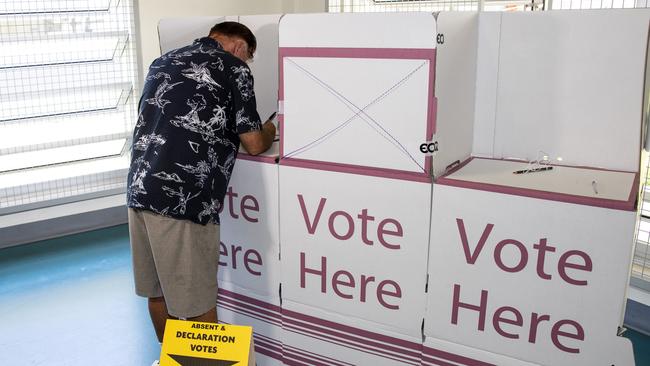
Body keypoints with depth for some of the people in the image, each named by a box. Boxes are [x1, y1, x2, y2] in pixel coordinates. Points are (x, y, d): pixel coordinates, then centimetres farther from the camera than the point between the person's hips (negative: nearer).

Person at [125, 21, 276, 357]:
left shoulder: (162, 62, 21)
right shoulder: (233, 68, 2)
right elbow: (254, 144, 2)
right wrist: (268, 132, 24)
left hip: (139, 191, 8)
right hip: (183, 200, -7)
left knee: (158, 292, 20)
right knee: (198, 302, 5)